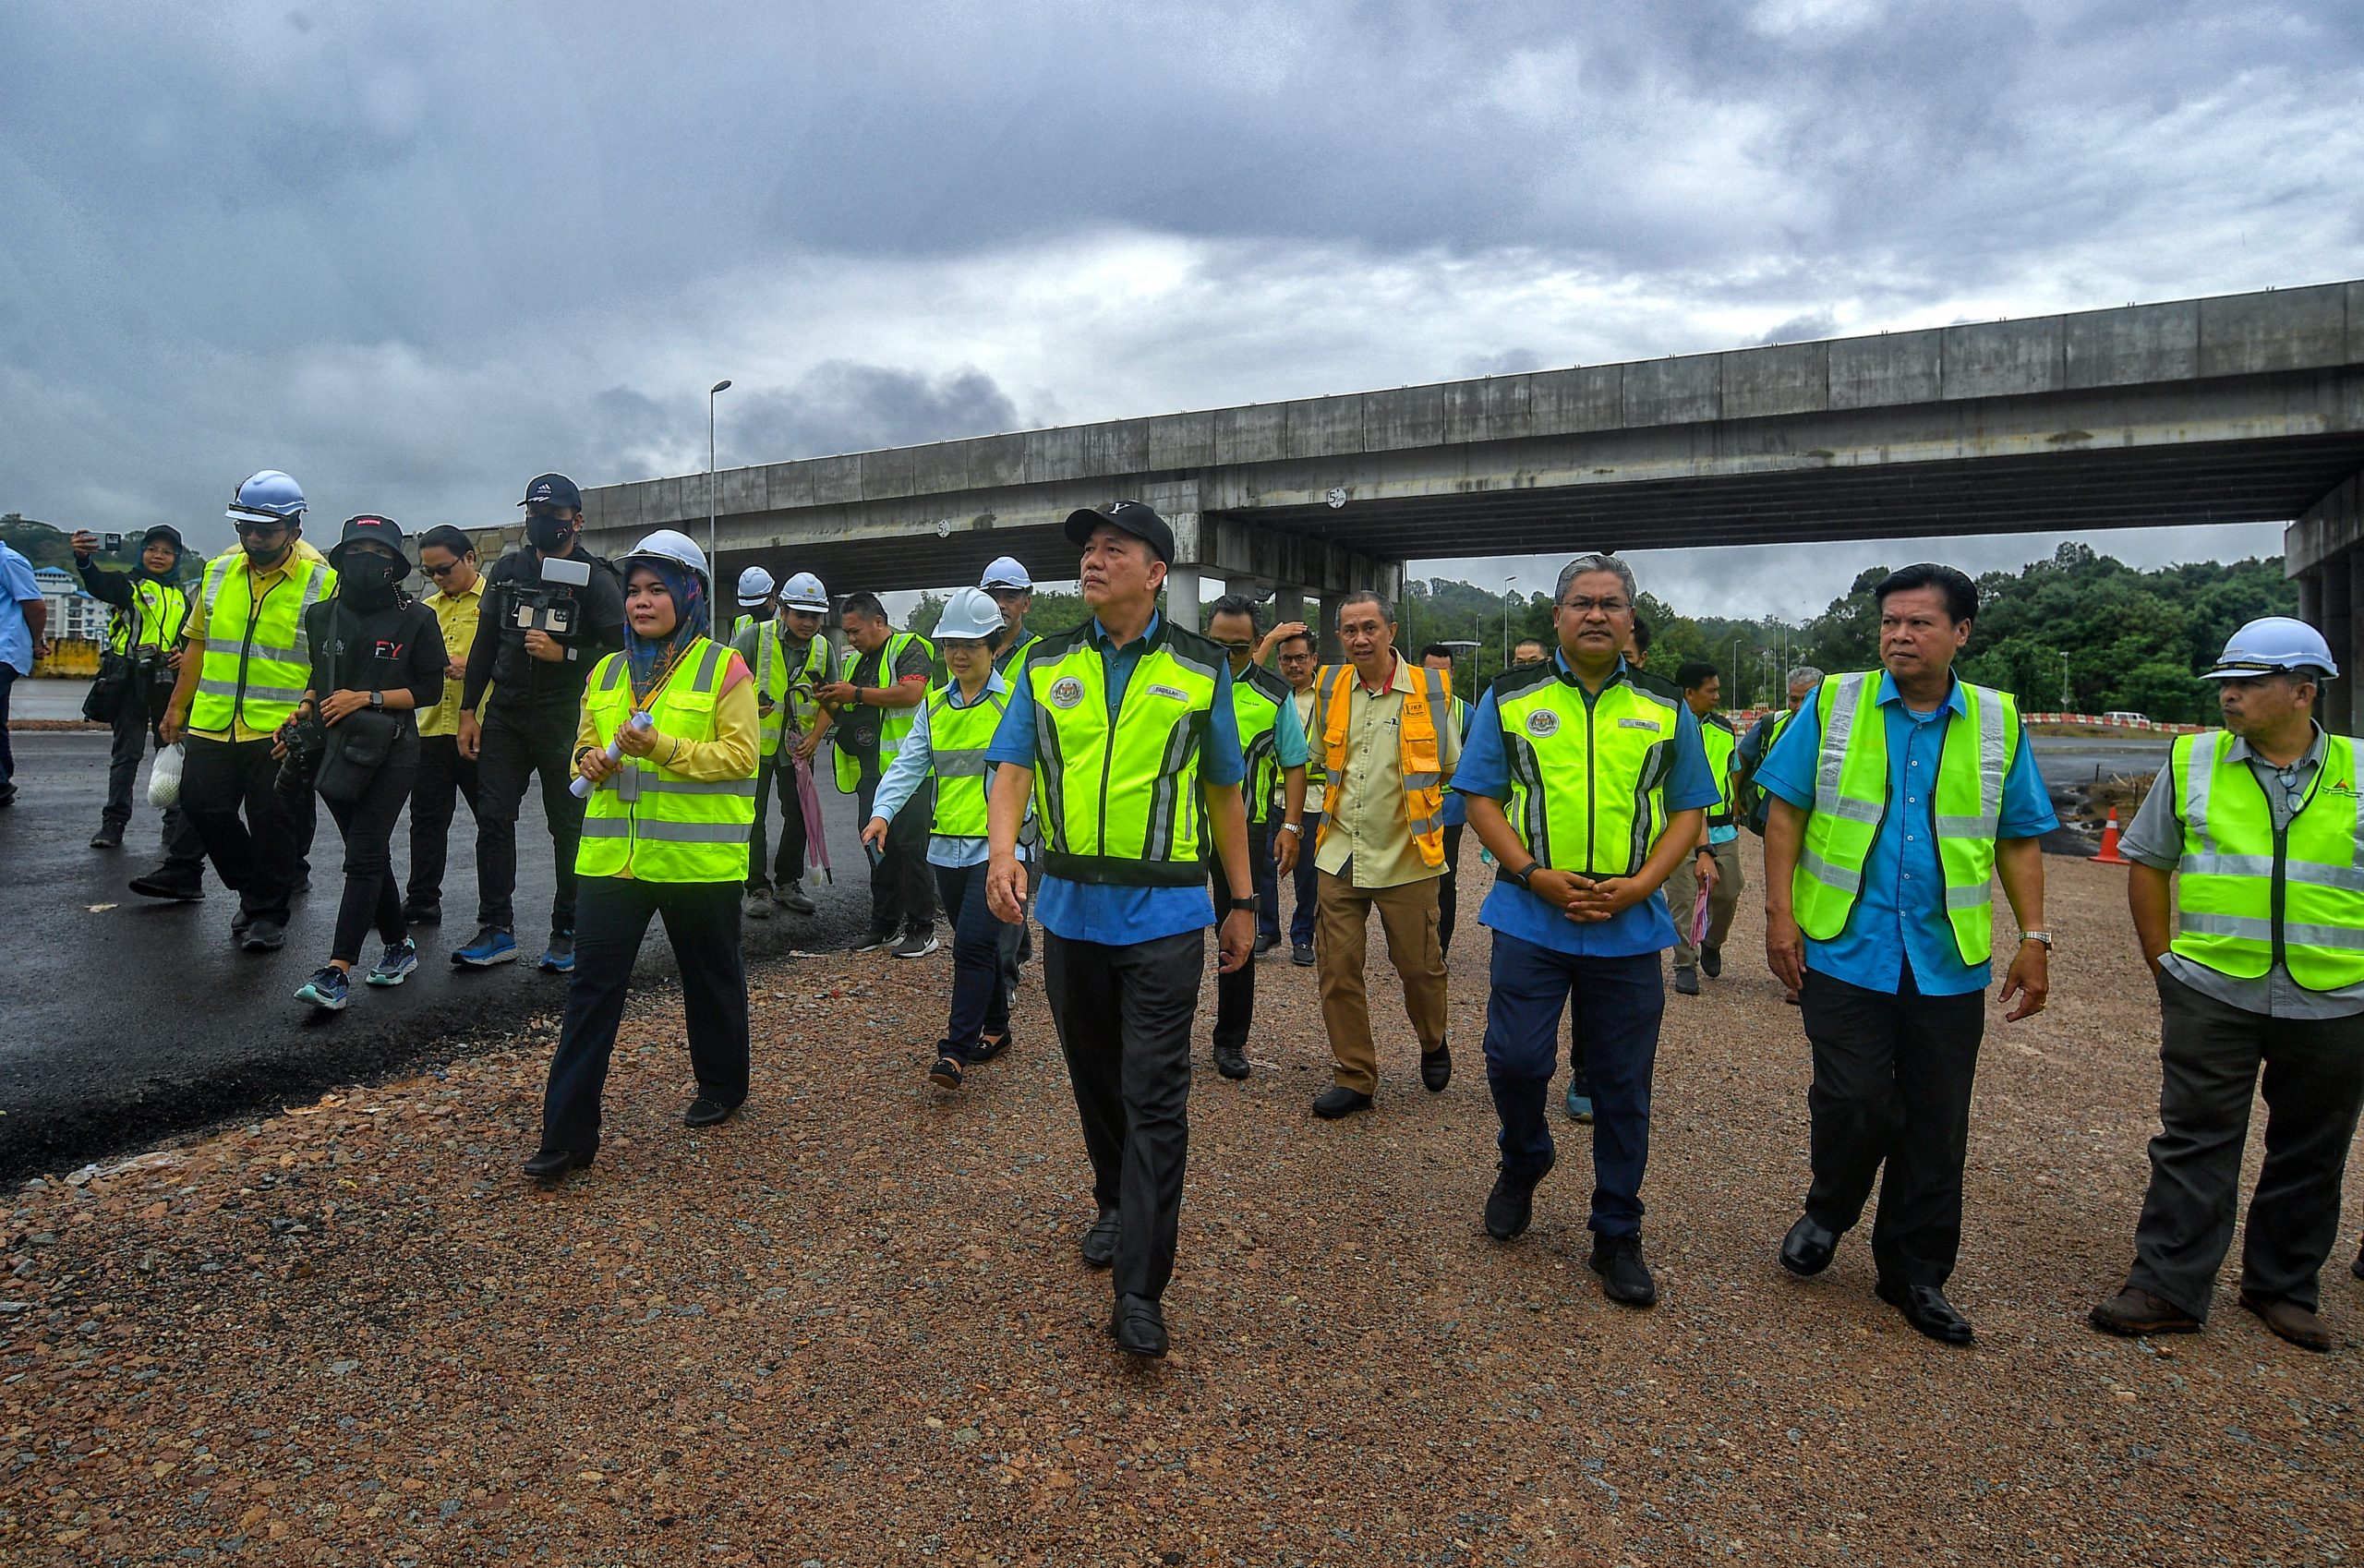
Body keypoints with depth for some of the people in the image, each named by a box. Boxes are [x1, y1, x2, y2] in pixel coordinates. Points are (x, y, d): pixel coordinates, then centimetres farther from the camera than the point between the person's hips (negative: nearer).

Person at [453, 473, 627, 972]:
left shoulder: (595, 580, -4)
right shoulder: (506, 571, 11)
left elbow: (619, 651, -8)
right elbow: (484, 644, 13)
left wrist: (562, 653, -19)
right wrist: (468, 710, 9)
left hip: (563, 720, -4)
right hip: (504, 714, 5)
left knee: (568, 827, 2)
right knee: (493, 819, 2)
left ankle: (567, 932, 12)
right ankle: (496, 931, 10)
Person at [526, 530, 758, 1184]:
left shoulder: (724, 668, -5)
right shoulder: (606, 673, 12)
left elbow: (740, 756, -12)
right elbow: (585, 746, 21)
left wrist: (663, 748, -24)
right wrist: (593, 762, -2)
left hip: (699, 858, -4)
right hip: (612, 856, 4)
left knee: (711, 977, 13)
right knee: (591, 987, -1)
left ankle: (721, 1085, 36)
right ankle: (567, 1133, 5)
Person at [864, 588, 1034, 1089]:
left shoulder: (1016, 703, -4)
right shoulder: (934, 706, 11)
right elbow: (909, 762, 2)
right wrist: (882, 811, -14)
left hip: (997, 845, -6)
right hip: (947, 846, 6)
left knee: (973, 943, -13)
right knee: (976, 943, 16)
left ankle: (956, 1050, -9)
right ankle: (995, 1030, 31)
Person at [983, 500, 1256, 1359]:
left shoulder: (1201, 668, 0)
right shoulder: (1048, 665, 5)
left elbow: (1225, 794, 6)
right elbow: (1012, 770, -4)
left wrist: (1243, 903, 6)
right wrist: (1003, 850, -24)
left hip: (1164, 913, -3)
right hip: (1070, 907, 3)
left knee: (1155, 1098, -5)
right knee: (1094, 1079, 18)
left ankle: (1139, 1291, 0)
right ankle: (1116, 1204, 42)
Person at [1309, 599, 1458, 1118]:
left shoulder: (1429, 689, -5)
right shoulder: (1331, 689, 4)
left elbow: (1450, 764, 6)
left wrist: (1408, 784, 5)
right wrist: (1349, 789, 8)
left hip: (1405, 856, -3)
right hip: (1341, 854, 3)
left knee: (1419, 965, 9)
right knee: (1338, 968, 2)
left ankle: (1434, 1045, 39)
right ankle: (1355, 1078, 16)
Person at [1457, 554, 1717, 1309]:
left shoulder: (1666, 710, 8)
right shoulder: (1510, 698, 5)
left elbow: (1689, 809, 8)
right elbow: (1480, 796, 2)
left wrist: (1639, 885, -8)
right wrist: (1533, 874, -12)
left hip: (1629, 927, 1)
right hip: (1531, 915, -1)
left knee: (1622, 1085, 7)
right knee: (1514, 1058, -5)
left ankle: (1617, 1236, 22)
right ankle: (1523, 1162, 29)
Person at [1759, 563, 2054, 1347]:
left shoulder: (1998, 723, 7)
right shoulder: (1833, 704, 1)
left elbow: (2019, 840, 10)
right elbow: (1785, 813, 0)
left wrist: (2034, 940, 3)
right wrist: (1780, 914, -7)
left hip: (1948, 960, 2)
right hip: (1844, 948, -2)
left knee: (1936, 1127, 8)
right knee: (1853, 1101, -6)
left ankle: (1914, 1273, 25)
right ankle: (1827, 1215, 24)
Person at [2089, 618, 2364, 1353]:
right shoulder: (2193, 763, 2)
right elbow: (2147, 864, 8)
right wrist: (2165, 963, 3)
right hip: (2214, 996, -1)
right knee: (2194, 1143, 1)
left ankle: (2284, 1287, 29)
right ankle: (2167, 1288, 8)